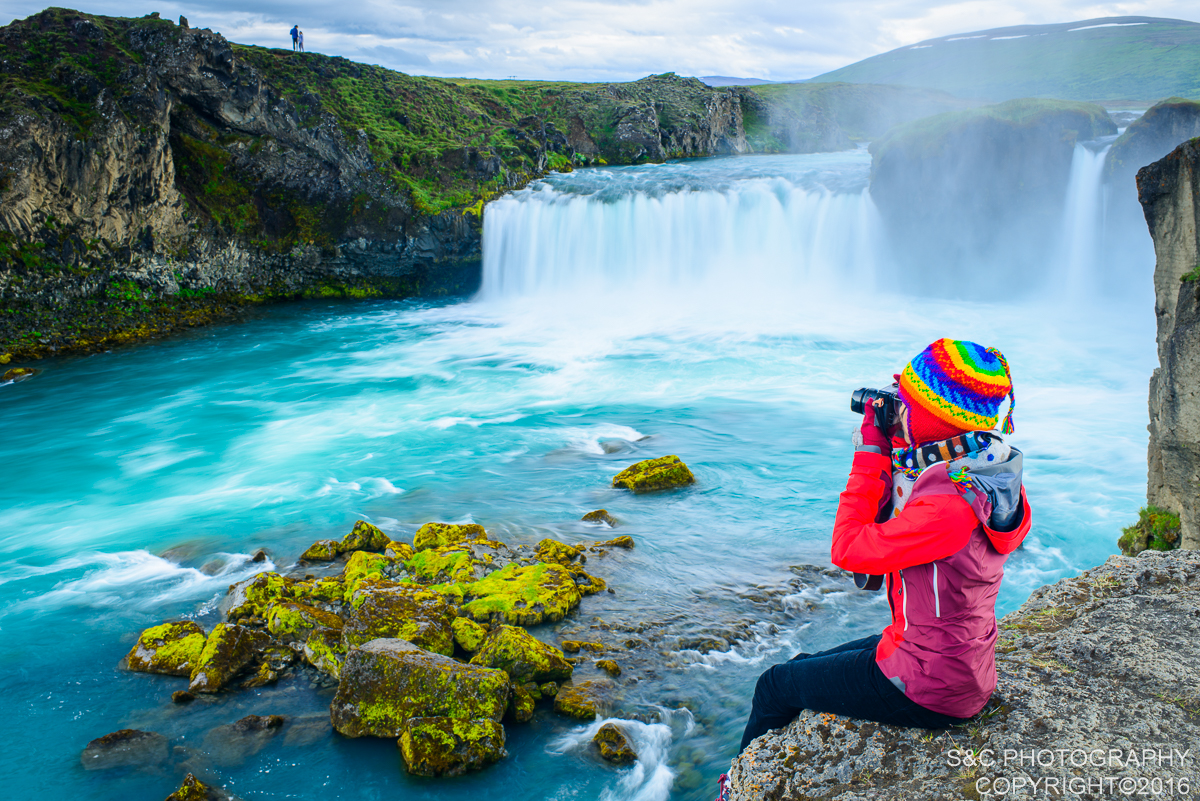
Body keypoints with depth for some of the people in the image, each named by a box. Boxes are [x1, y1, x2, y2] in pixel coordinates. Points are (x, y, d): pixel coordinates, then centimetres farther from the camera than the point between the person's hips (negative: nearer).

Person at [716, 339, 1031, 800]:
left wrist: (872, 453, -20)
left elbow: (848, 550, -25)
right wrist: (891, 452, -4)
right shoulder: (989, 474, -4)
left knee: (775, 688, 10)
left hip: (926, 692, -9)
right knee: (804, 667, 25)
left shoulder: (950, 506, -35)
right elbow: (894, 525, 8)